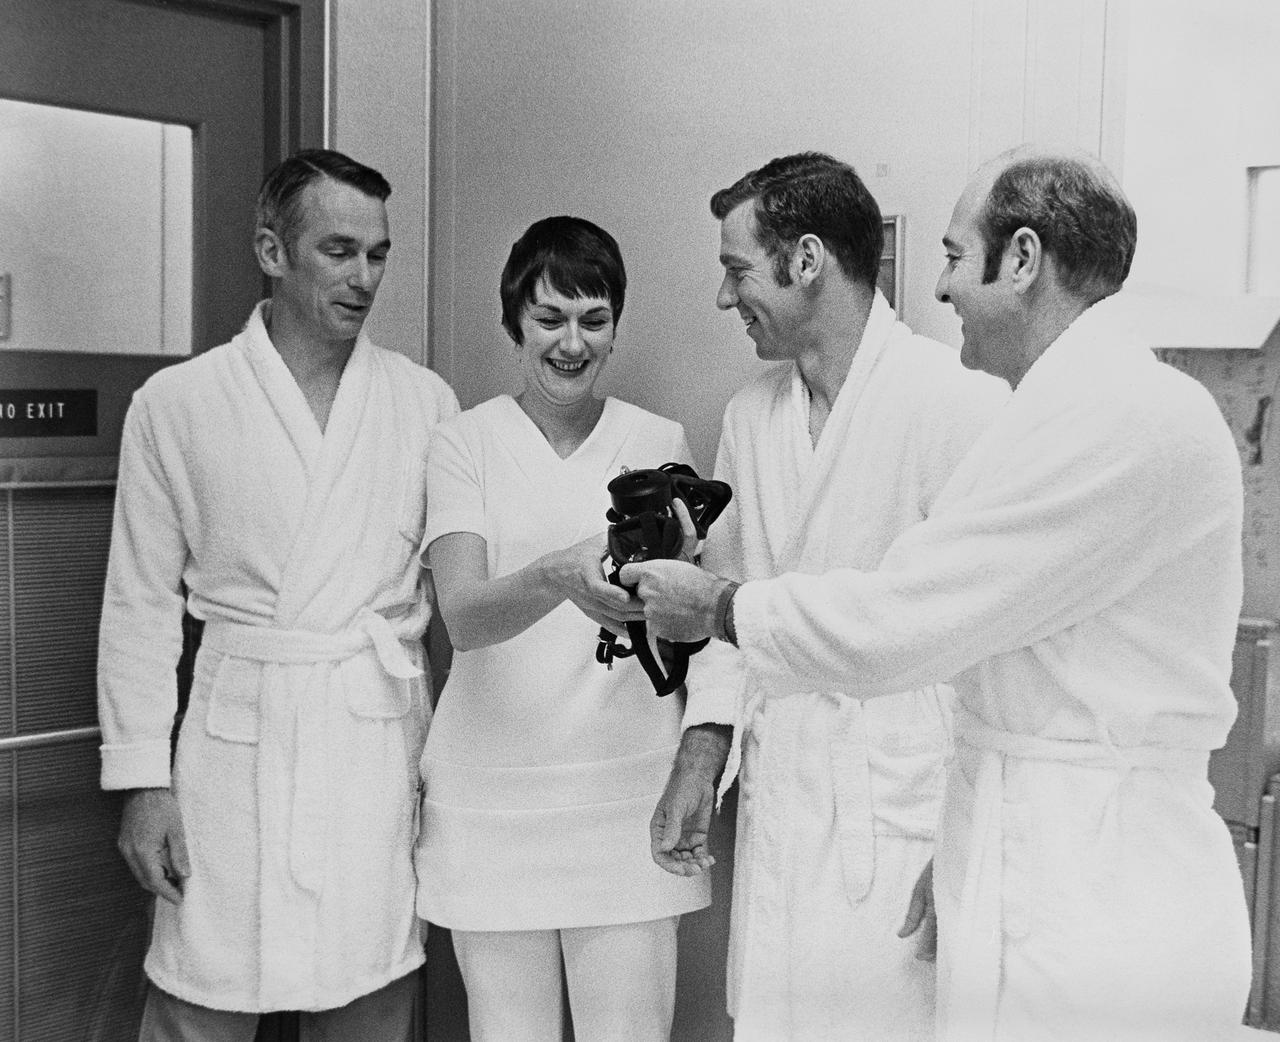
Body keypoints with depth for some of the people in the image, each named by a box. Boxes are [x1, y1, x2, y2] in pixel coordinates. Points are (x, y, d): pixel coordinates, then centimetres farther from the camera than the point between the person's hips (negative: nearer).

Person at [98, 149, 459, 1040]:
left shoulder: (425, 401, 5)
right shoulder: (176, 404, 2)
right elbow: (141, 605, 4)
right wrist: (141, 777, -1)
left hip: (383, 738, 2)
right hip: (240, 733, -1)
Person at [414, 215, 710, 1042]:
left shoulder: (659, 441, 6)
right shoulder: (465, 443, 2)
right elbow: (463, 616, -12)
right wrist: (558, 577, -32)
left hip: (628, 785, 1)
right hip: (495, 790, 0)